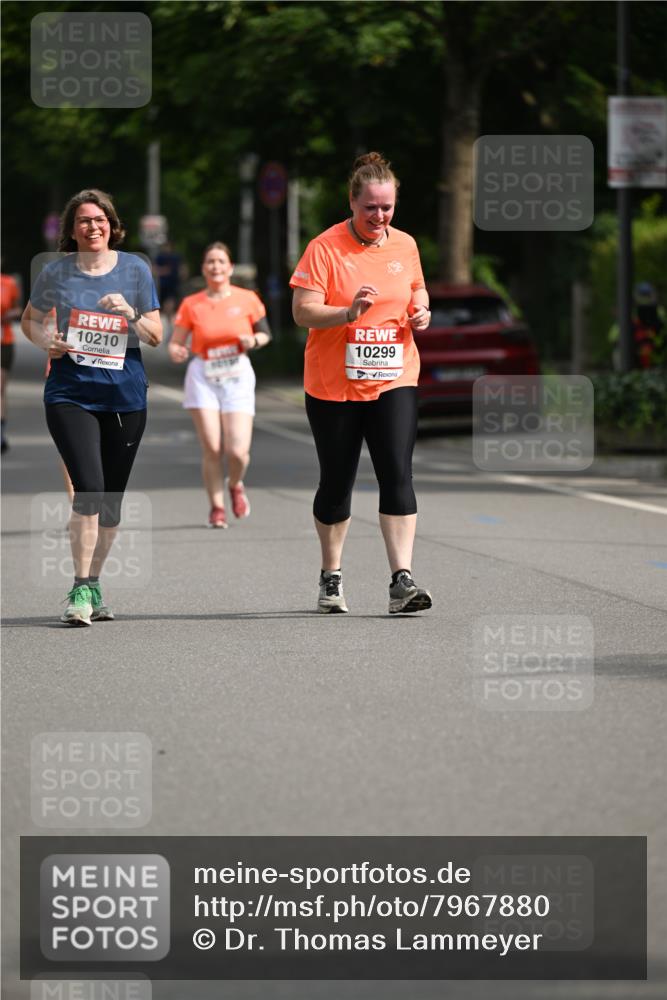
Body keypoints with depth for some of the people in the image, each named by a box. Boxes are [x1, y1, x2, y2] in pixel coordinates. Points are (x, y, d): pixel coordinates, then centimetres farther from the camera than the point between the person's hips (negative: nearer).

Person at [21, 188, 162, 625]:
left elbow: (156, 337, 6)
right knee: (89, 488, -18)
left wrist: (129, 313, -13)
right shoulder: (56, 273, 2)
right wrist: (45, 341, -5)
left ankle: (94, 583, 24)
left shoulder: (135, 269, 4)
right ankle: (81, 590, -11)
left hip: (124, 394, 2)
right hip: (70, 393, -2)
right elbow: (31, 320, 17)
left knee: (112, 498, 8)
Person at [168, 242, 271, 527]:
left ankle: (235, 485, 25)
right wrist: (176, 353, -22)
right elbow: (175, 343, 0)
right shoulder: (191, 304, 0)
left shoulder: (247, 299, 1)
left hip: (238, 377, 0)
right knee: (211, 448, -7)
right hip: (204, 377, 0)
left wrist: (254, 341, -9)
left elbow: (265, 333, 12)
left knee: (237, 451, -10)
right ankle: (216, 507, 12)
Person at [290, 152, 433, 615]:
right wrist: (349, 312, -28)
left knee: (398, 474, -12)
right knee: (337, 482, 7)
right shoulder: (325, 247, -7)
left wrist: (421, 311, 1)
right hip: (333, 385, -2)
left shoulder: (405, 245, 6)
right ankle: (332, 578, 25)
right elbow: (302, 311, -12)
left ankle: (402, 580, -16)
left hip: (394, 381, 2)